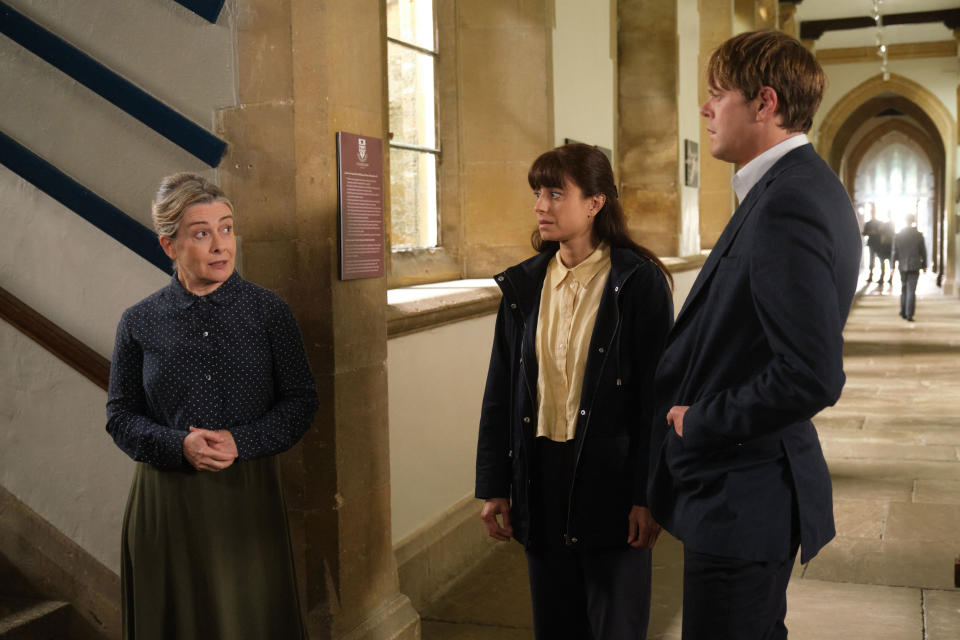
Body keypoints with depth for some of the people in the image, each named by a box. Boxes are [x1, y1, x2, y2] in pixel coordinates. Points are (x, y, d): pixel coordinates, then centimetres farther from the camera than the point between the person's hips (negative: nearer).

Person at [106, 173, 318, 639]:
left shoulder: (267, 311, -1)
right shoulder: (140, 323, 0)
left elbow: (301, 400, 1)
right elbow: (120, 416, 3)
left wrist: (241, 441, -15)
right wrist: (178, 445, -15)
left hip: (248, 495, 0)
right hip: (166, 500, 0)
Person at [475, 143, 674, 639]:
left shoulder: (639, 282, -8)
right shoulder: (523, 285, 6)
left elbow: (656, 395, -9)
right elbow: (500, 393, 8)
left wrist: (647, 495, -12)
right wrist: (494, 486, 6)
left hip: (610, 478, -4)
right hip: (541, 477, 5)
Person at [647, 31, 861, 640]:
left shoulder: (787, 207, -24)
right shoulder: (801, 188, 9)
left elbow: (811, 375, -30)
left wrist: (699, 424, -17)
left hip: (741, 498, -10)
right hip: (750, 492, 10)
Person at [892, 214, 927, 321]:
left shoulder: (897, 236, -4)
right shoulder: (919, 235, -6)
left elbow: (895, 252, -1)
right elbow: (923, 252, 0)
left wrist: (892, 266, 5)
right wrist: (924, 266, 12)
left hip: (902, 267, 2)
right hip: (914, 266, -2)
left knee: (904, 290, 16)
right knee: (911, 291, -2)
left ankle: (903, 313, 20)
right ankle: (909, 314, -8)